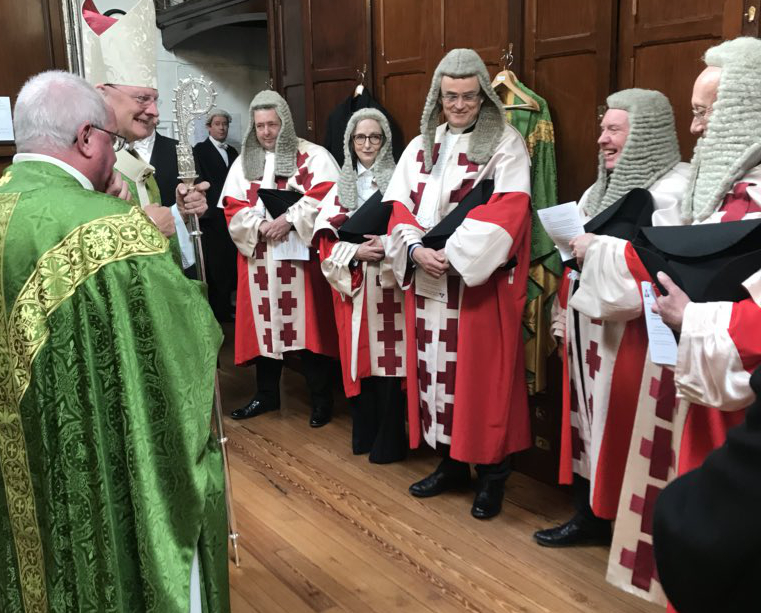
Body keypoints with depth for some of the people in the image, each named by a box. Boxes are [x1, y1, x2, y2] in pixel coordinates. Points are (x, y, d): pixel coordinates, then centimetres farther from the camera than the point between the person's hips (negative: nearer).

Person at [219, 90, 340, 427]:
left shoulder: (313, 156, 1)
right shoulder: (243, 163, 13)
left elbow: (325, 197, -11)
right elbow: (232, 208, 5)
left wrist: (290, 220, -19)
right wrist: (260, 226, -12)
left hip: (301, 258, -4)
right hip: (259, 260, 4)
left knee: (308, 324, 0)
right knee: (265, 324, 10)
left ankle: (321, 398, 13)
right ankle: (266, 395, 24)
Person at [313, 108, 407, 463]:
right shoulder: (341, 186, 12)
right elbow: (326, 237, 5)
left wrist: (387, 245, -20)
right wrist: (355, 252, -11)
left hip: (388, 283, -3)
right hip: (351, 281, 4)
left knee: (387, 356, -4)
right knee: (359, 355, 7)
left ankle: (390, 440, 6)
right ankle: (364, 434, 19)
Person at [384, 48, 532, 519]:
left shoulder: (506, 145, -1)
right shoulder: (420, 147, 13)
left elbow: (508, 214, -13)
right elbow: (400, 207, 6)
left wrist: (455, 255, -20)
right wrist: (416, 249, -13)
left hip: (481, 283, -5)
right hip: (426, 283, 5)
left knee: (483, 373, -1)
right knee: (436, 369, 9)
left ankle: (492, 472, 14)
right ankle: (451, 464, 24)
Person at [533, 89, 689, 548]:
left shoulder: (676, 190, -10)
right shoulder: (603, 189, 16)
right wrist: (564, 320, 14)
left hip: (633, 335, -8)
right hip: (588, 330, 8)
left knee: (627, 429, -1)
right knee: (588, 419, 13)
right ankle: (590, 515, 27)